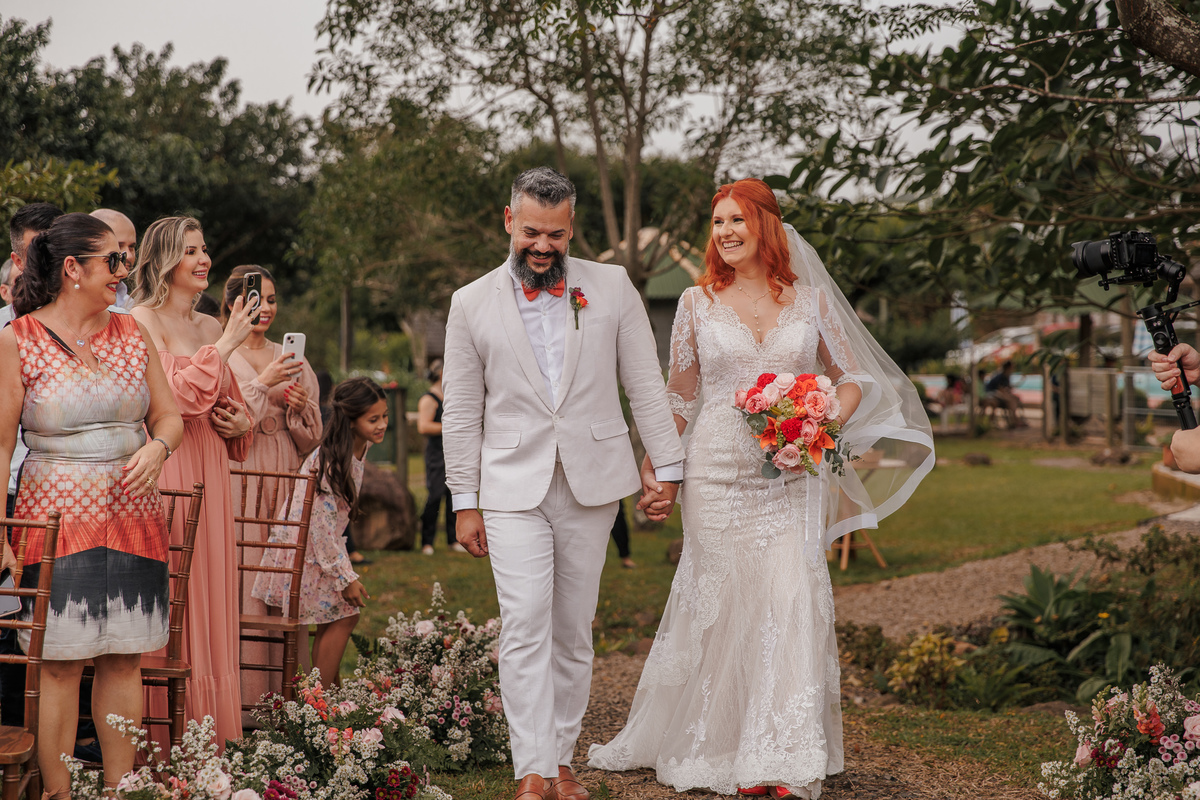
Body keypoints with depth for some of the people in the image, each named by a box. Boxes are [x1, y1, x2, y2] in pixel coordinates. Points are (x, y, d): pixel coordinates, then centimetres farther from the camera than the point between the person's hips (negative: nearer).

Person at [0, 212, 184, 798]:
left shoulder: (132, 335, 10)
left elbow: (168, 415, 16)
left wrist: (156, 447, -7)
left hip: (133, 518, 4)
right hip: (57, 518, -4)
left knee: (124, 658, 5)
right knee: (60, 663, -3)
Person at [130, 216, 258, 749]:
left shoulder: (210, 327, 16)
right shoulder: (141, 322, -5)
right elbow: (177, 394, -18)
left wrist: (242, 421, 7)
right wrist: (227, 343, -15)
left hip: (208, 471, 7)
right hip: (162, 469, -7)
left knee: (209, 597, 6)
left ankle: (209, 735, 11)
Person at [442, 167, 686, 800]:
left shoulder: (611, 287, 4)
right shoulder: (472, 304, 3)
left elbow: (645, 383, 6)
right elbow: (461, 411, 6)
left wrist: (667, 467, 3)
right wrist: (465, 501, 3)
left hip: (591, 486, 1)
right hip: (513, 487, -1)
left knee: (573, 631, 7)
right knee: (525, 628, -12)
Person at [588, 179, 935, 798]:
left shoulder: (810, 298, 5)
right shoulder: (698, 302, 5)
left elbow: (854, 377, 10)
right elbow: (678, 397, 11)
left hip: (792, 477, 0)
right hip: (717, 474, 0)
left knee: (793, 600, -9)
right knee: (721, 603, 1)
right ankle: (713, 745, 16)